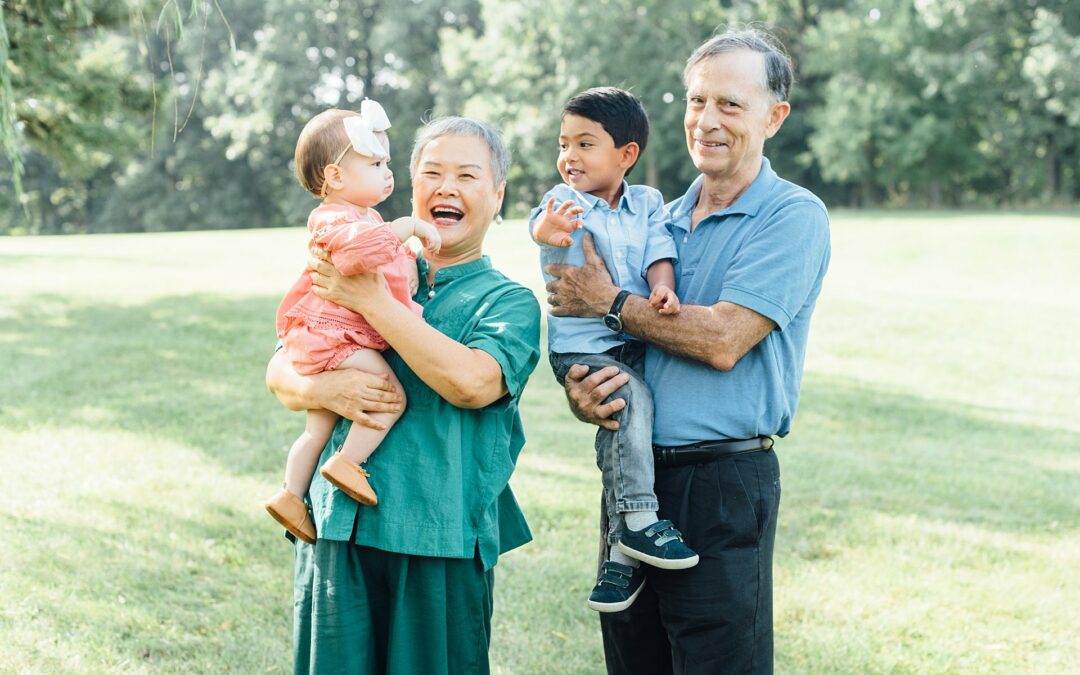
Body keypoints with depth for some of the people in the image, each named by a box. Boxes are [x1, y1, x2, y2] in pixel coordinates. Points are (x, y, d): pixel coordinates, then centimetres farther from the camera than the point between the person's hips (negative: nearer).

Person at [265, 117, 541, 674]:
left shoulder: (508, 302, 4)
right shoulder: (363, 276, 14)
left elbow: (472, 382, -17)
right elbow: (280, 371, 12)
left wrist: (372, 302, -14)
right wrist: (325, 389, -12)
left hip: (441, 541, -2)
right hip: (338, 527, 3)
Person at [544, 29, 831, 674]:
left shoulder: (793, 216, -7)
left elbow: (723, 340, -18)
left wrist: (611, 302, -8)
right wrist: (579, 390, -8)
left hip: (724, 481, -6)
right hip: (633, 470, 7)